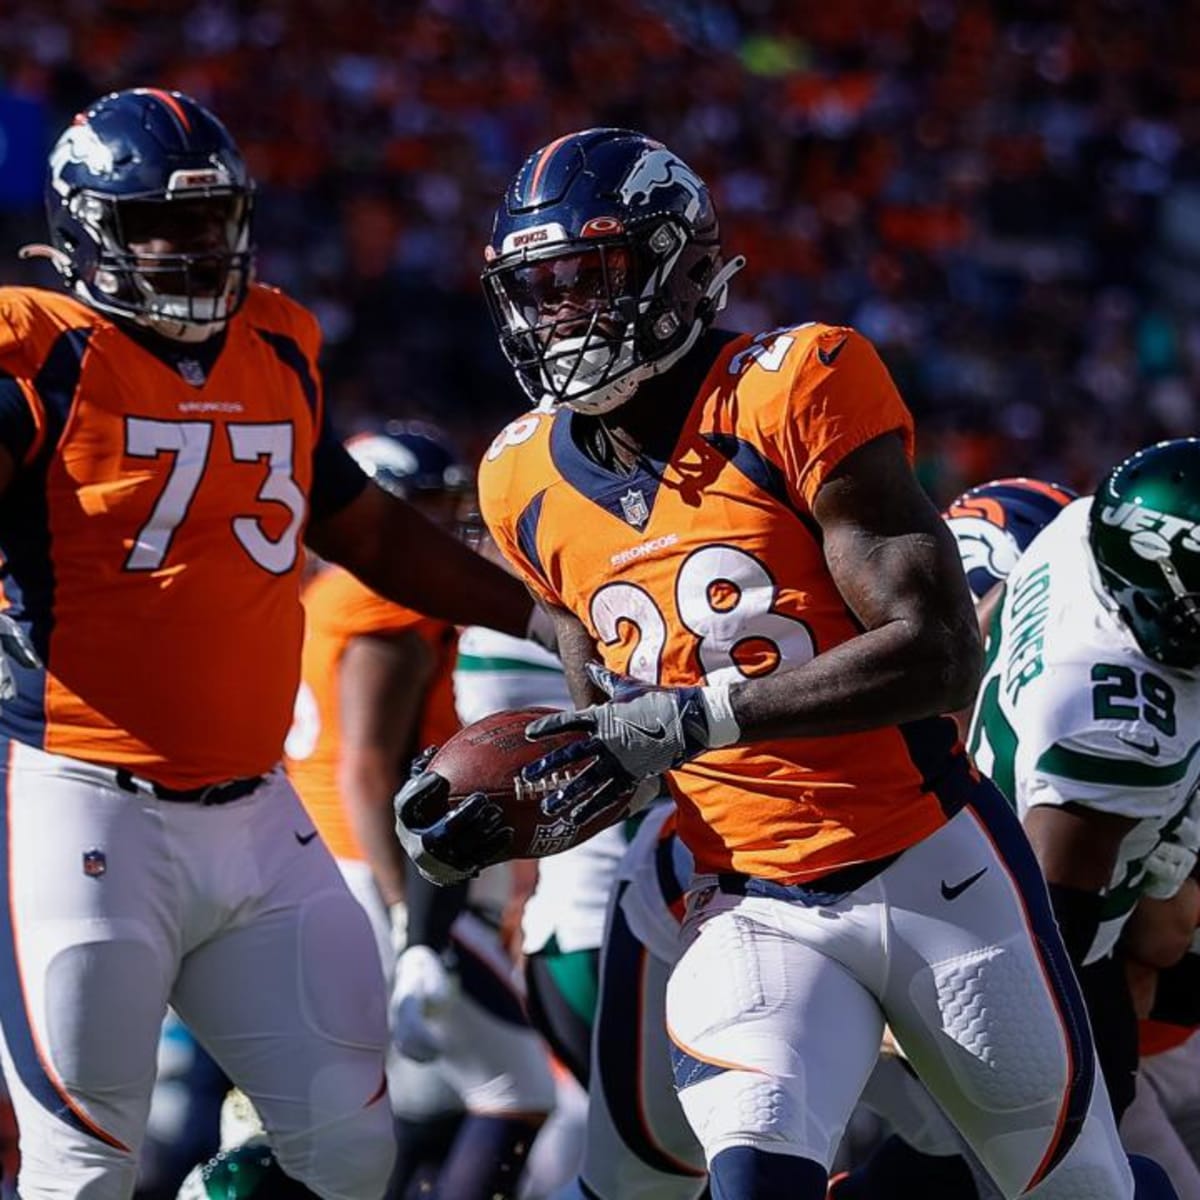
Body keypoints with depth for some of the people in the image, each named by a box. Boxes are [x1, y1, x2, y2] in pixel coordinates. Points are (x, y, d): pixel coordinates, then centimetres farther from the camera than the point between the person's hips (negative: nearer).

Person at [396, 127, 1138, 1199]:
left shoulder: (794, 393, -16)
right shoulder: (531, 484, 1)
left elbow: (942, 657, -22)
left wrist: (696, 715, -28)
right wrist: (498, 821, -7)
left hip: (933, 872, -3)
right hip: (756, 912, 3)